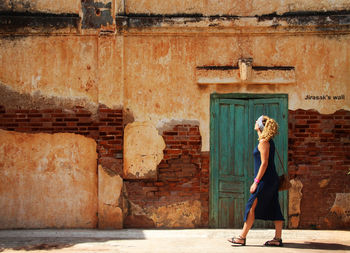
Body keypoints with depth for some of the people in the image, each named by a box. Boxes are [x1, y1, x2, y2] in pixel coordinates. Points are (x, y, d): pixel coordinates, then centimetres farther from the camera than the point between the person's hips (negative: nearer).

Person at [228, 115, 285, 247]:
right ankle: (278, 238, 10)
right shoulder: (268, 141, 15)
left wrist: (256, 182, -17)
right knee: (274, 209, 8)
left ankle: (242, 237, 0)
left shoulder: (264, 142, -14)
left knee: (252, 207, -5)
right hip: (271, 180, 10)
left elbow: (264, 163, -19)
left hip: (265, 180, -10)